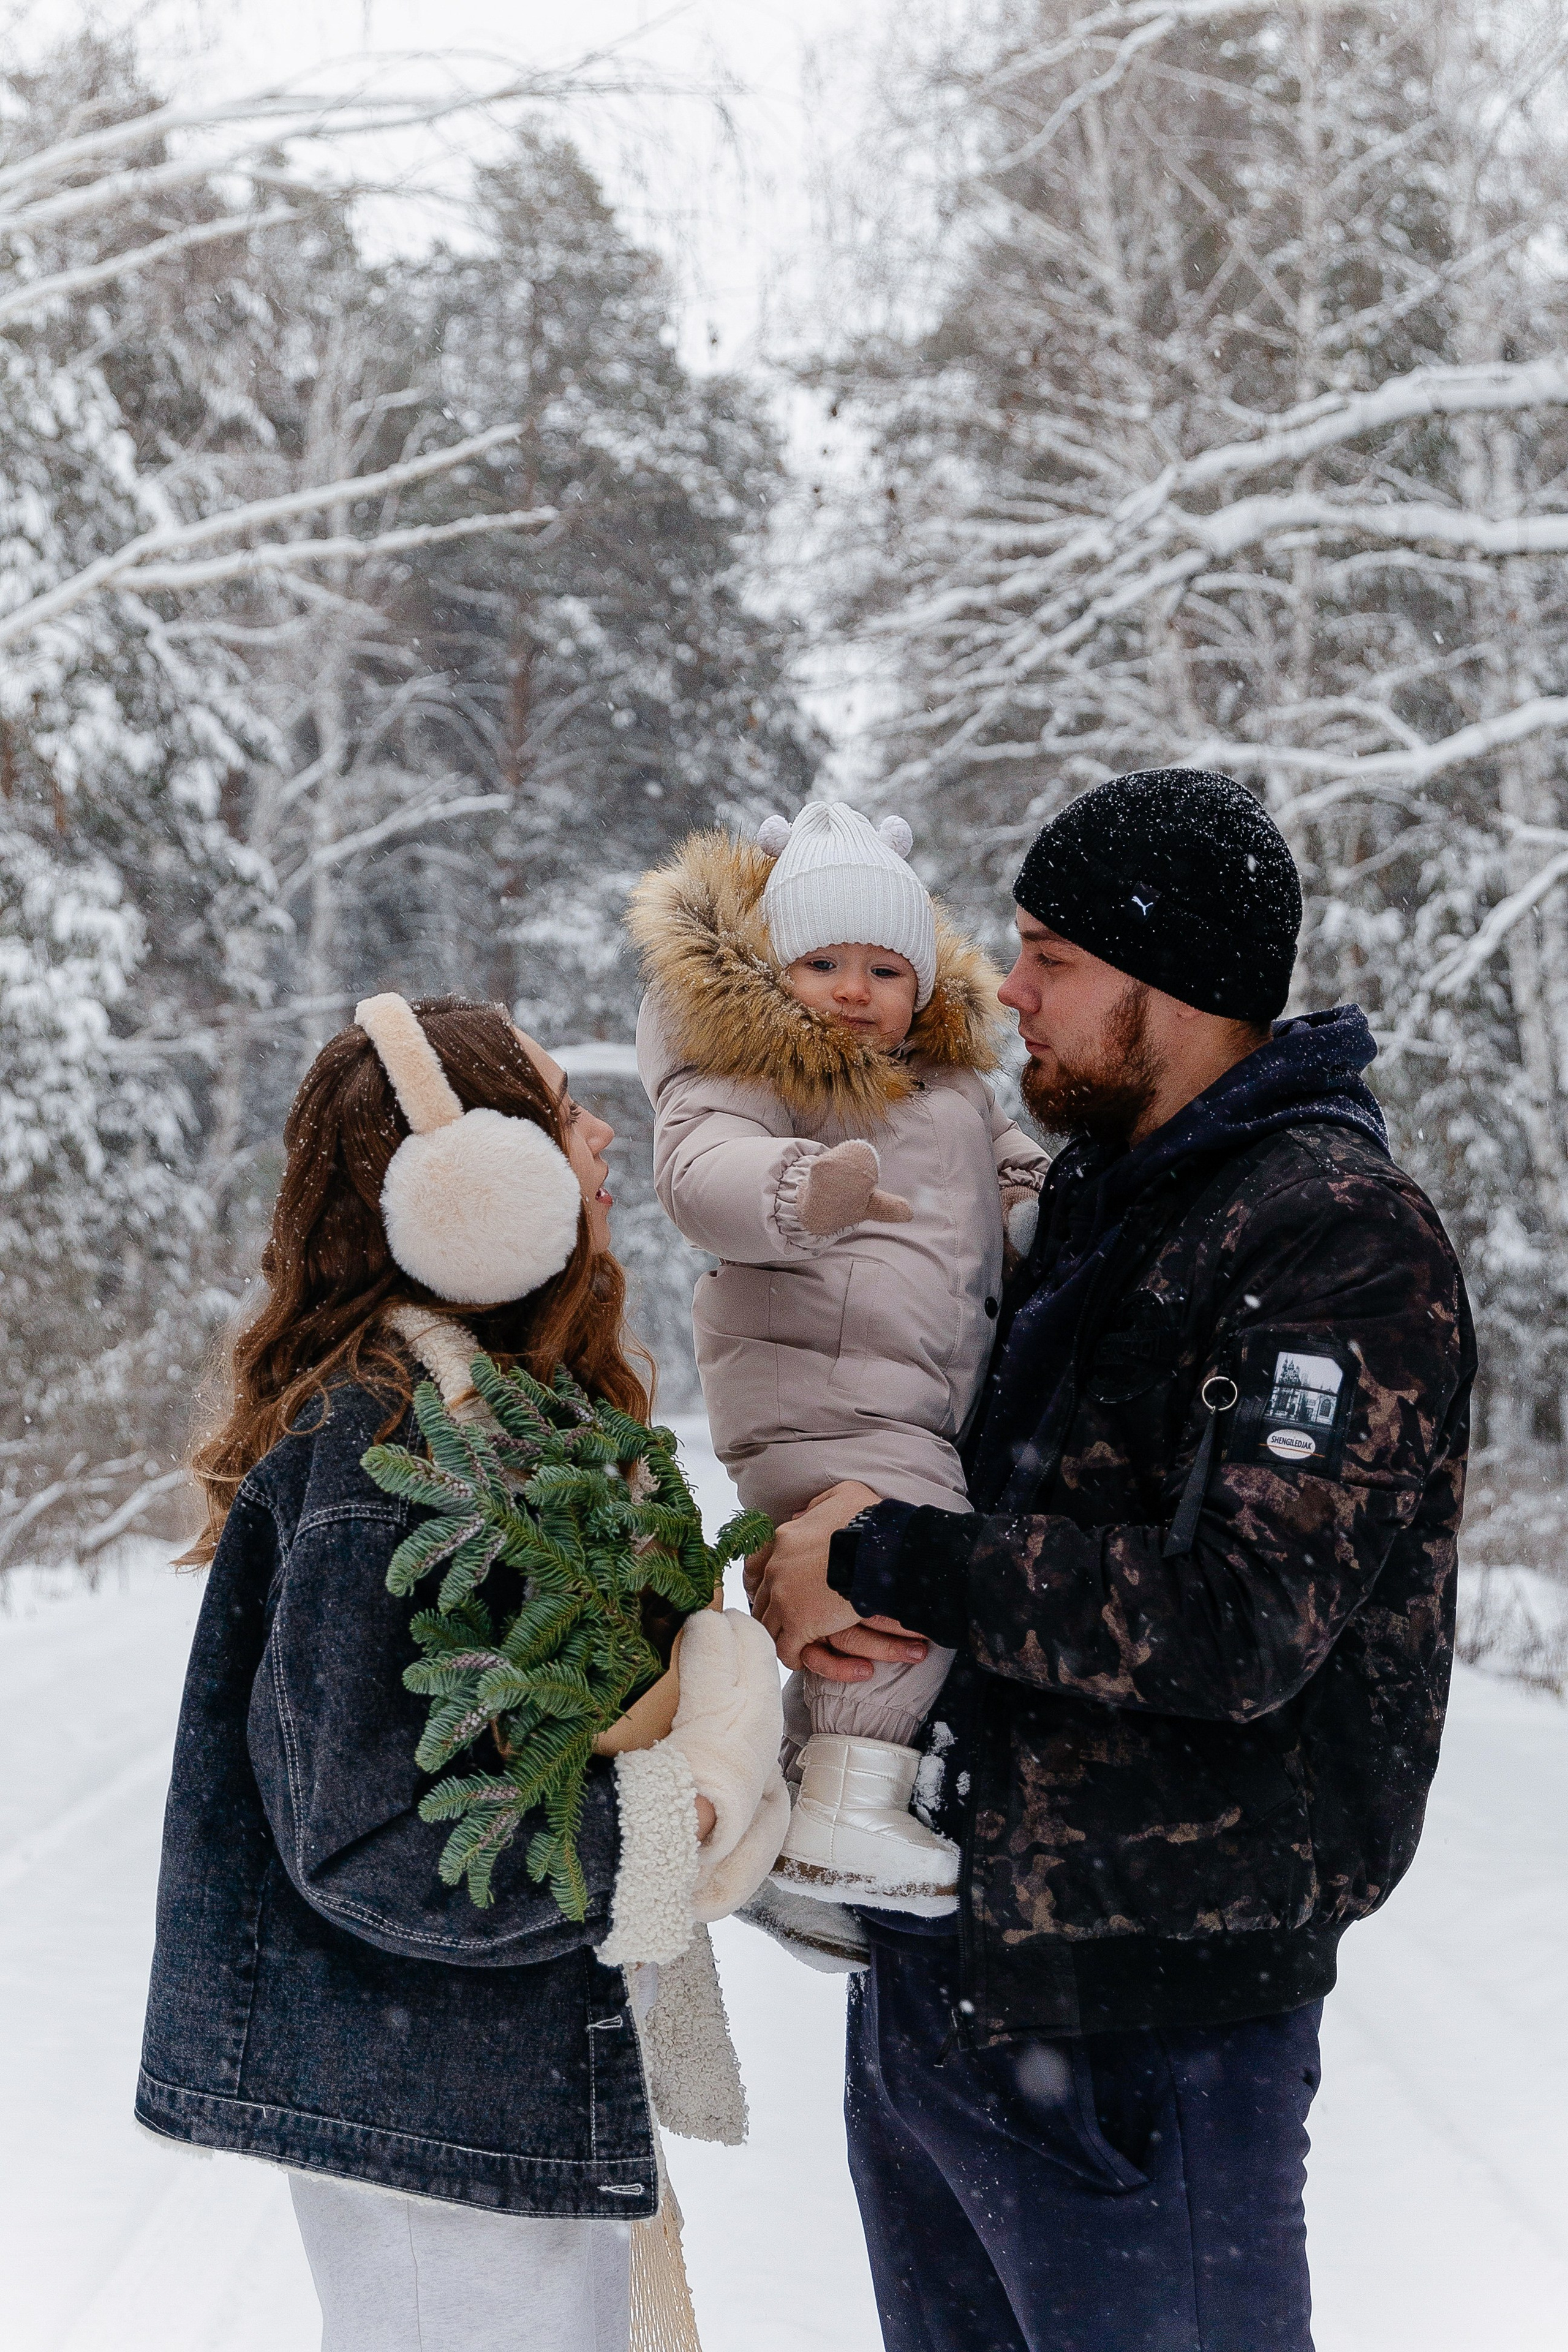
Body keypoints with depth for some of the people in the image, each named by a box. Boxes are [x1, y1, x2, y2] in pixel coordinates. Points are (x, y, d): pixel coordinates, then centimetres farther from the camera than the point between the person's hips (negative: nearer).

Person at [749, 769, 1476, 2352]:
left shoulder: (1341, 1241, -15)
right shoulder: (1090, 1200, 12)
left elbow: (1244, 1620, -25)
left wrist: (892, 1567, -18)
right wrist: (808, 1555, -4)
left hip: (1136, 2033, -8)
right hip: (926, 1981, 9)